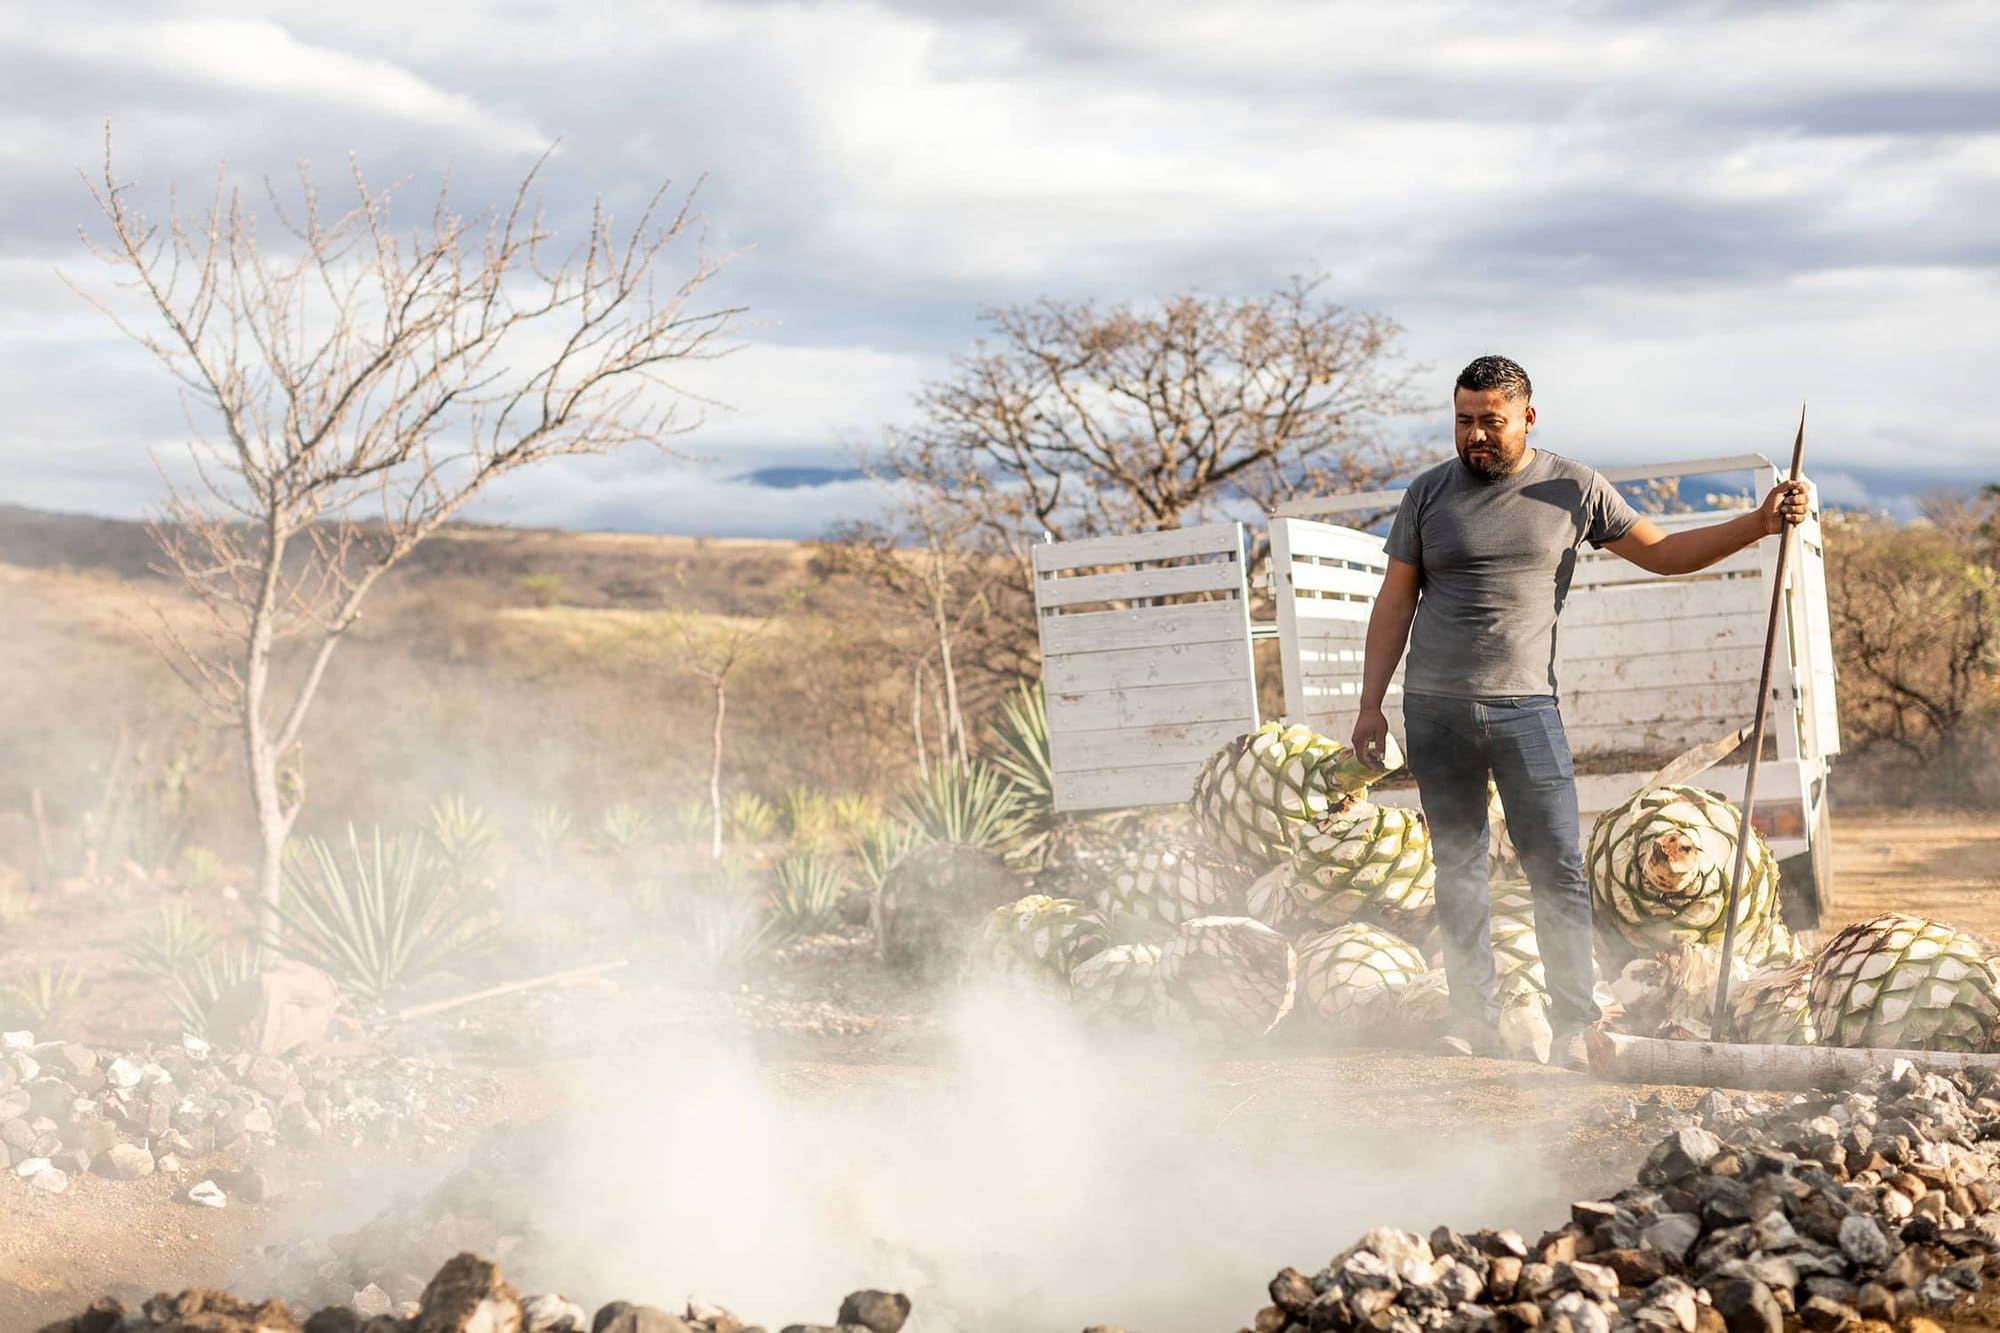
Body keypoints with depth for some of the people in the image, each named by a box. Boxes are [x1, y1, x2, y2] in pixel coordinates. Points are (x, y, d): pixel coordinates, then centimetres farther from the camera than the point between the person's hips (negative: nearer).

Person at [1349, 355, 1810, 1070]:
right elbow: (1394, 602, 9)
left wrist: (1760, 523, 2)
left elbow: (1662, 551, 11)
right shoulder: (1429, 493, 6)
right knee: (1457, 870, 5)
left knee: (1558, 871, -5)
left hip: (1525, 706, -1)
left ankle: (1573, 1026, 2)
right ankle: (1474, 1019, 12)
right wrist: (1370, 704, 6)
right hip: (1434, 709, 1)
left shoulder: (1573, 489, 5)